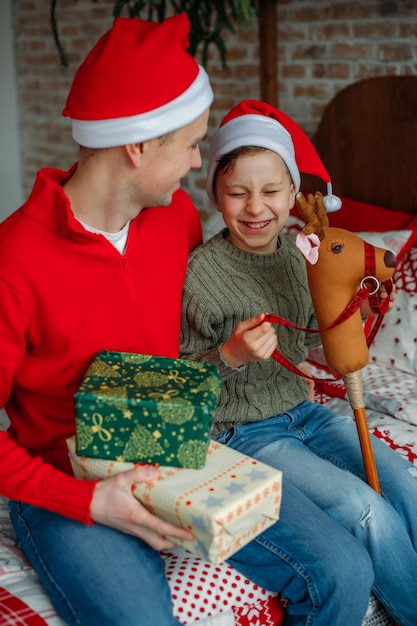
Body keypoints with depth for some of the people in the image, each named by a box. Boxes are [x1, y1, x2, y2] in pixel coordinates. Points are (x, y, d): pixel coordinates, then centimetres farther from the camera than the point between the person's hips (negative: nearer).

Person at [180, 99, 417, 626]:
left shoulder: (297, 255, 2)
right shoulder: (201, 271, -17)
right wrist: (231, 355, -27)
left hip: (302, 413, 7)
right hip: (239, 433, -6)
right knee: (366, 510, -19)